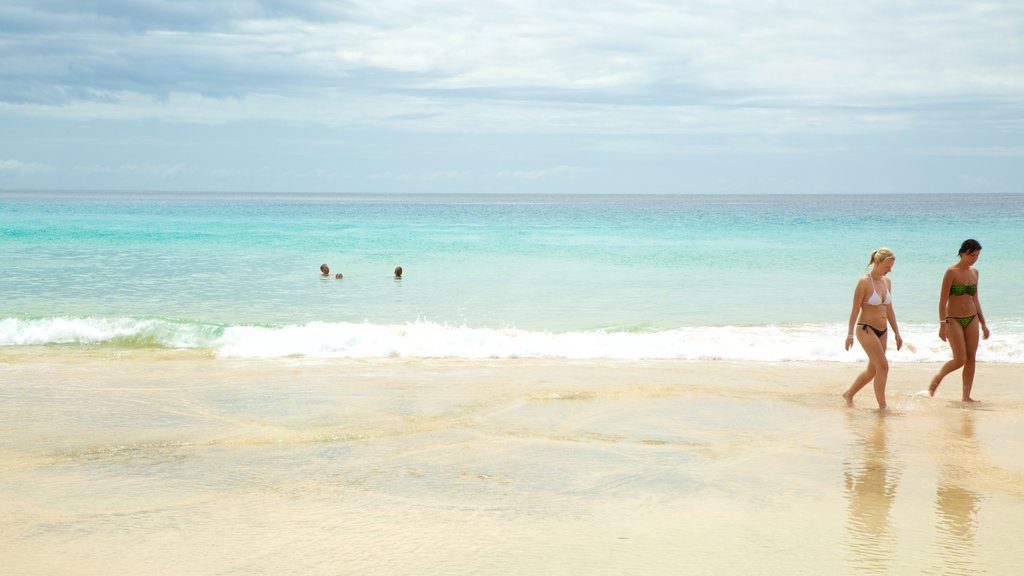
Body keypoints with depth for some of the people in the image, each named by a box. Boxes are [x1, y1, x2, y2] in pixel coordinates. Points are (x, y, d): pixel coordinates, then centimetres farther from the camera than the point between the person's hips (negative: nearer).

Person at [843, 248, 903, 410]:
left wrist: (897, 333, 13)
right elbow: (855, 310, -12)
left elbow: (889, 310, 15)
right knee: (883, 366, -14)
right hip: (866, 329, -8)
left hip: (882, 331, 8)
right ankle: (882, 407, -7)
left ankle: (849, 395, 32)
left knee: (872, 371, 14)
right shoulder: (864, 282, -13)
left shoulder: (887, 282, 8)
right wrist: (850, 334, -13)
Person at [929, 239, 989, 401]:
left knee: (971, 358, 1)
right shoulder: (952, 272, -10)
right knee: (960, 359, -11)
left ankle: (966, 396, 7)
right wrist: (943, 324, -17)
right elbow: (943, 300, -12)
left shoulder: (974, 272, 9)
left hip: (972, 319, 6)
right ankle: (935, 381, 13)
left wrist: (983, 323, 16)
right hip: (954, 320, -6)